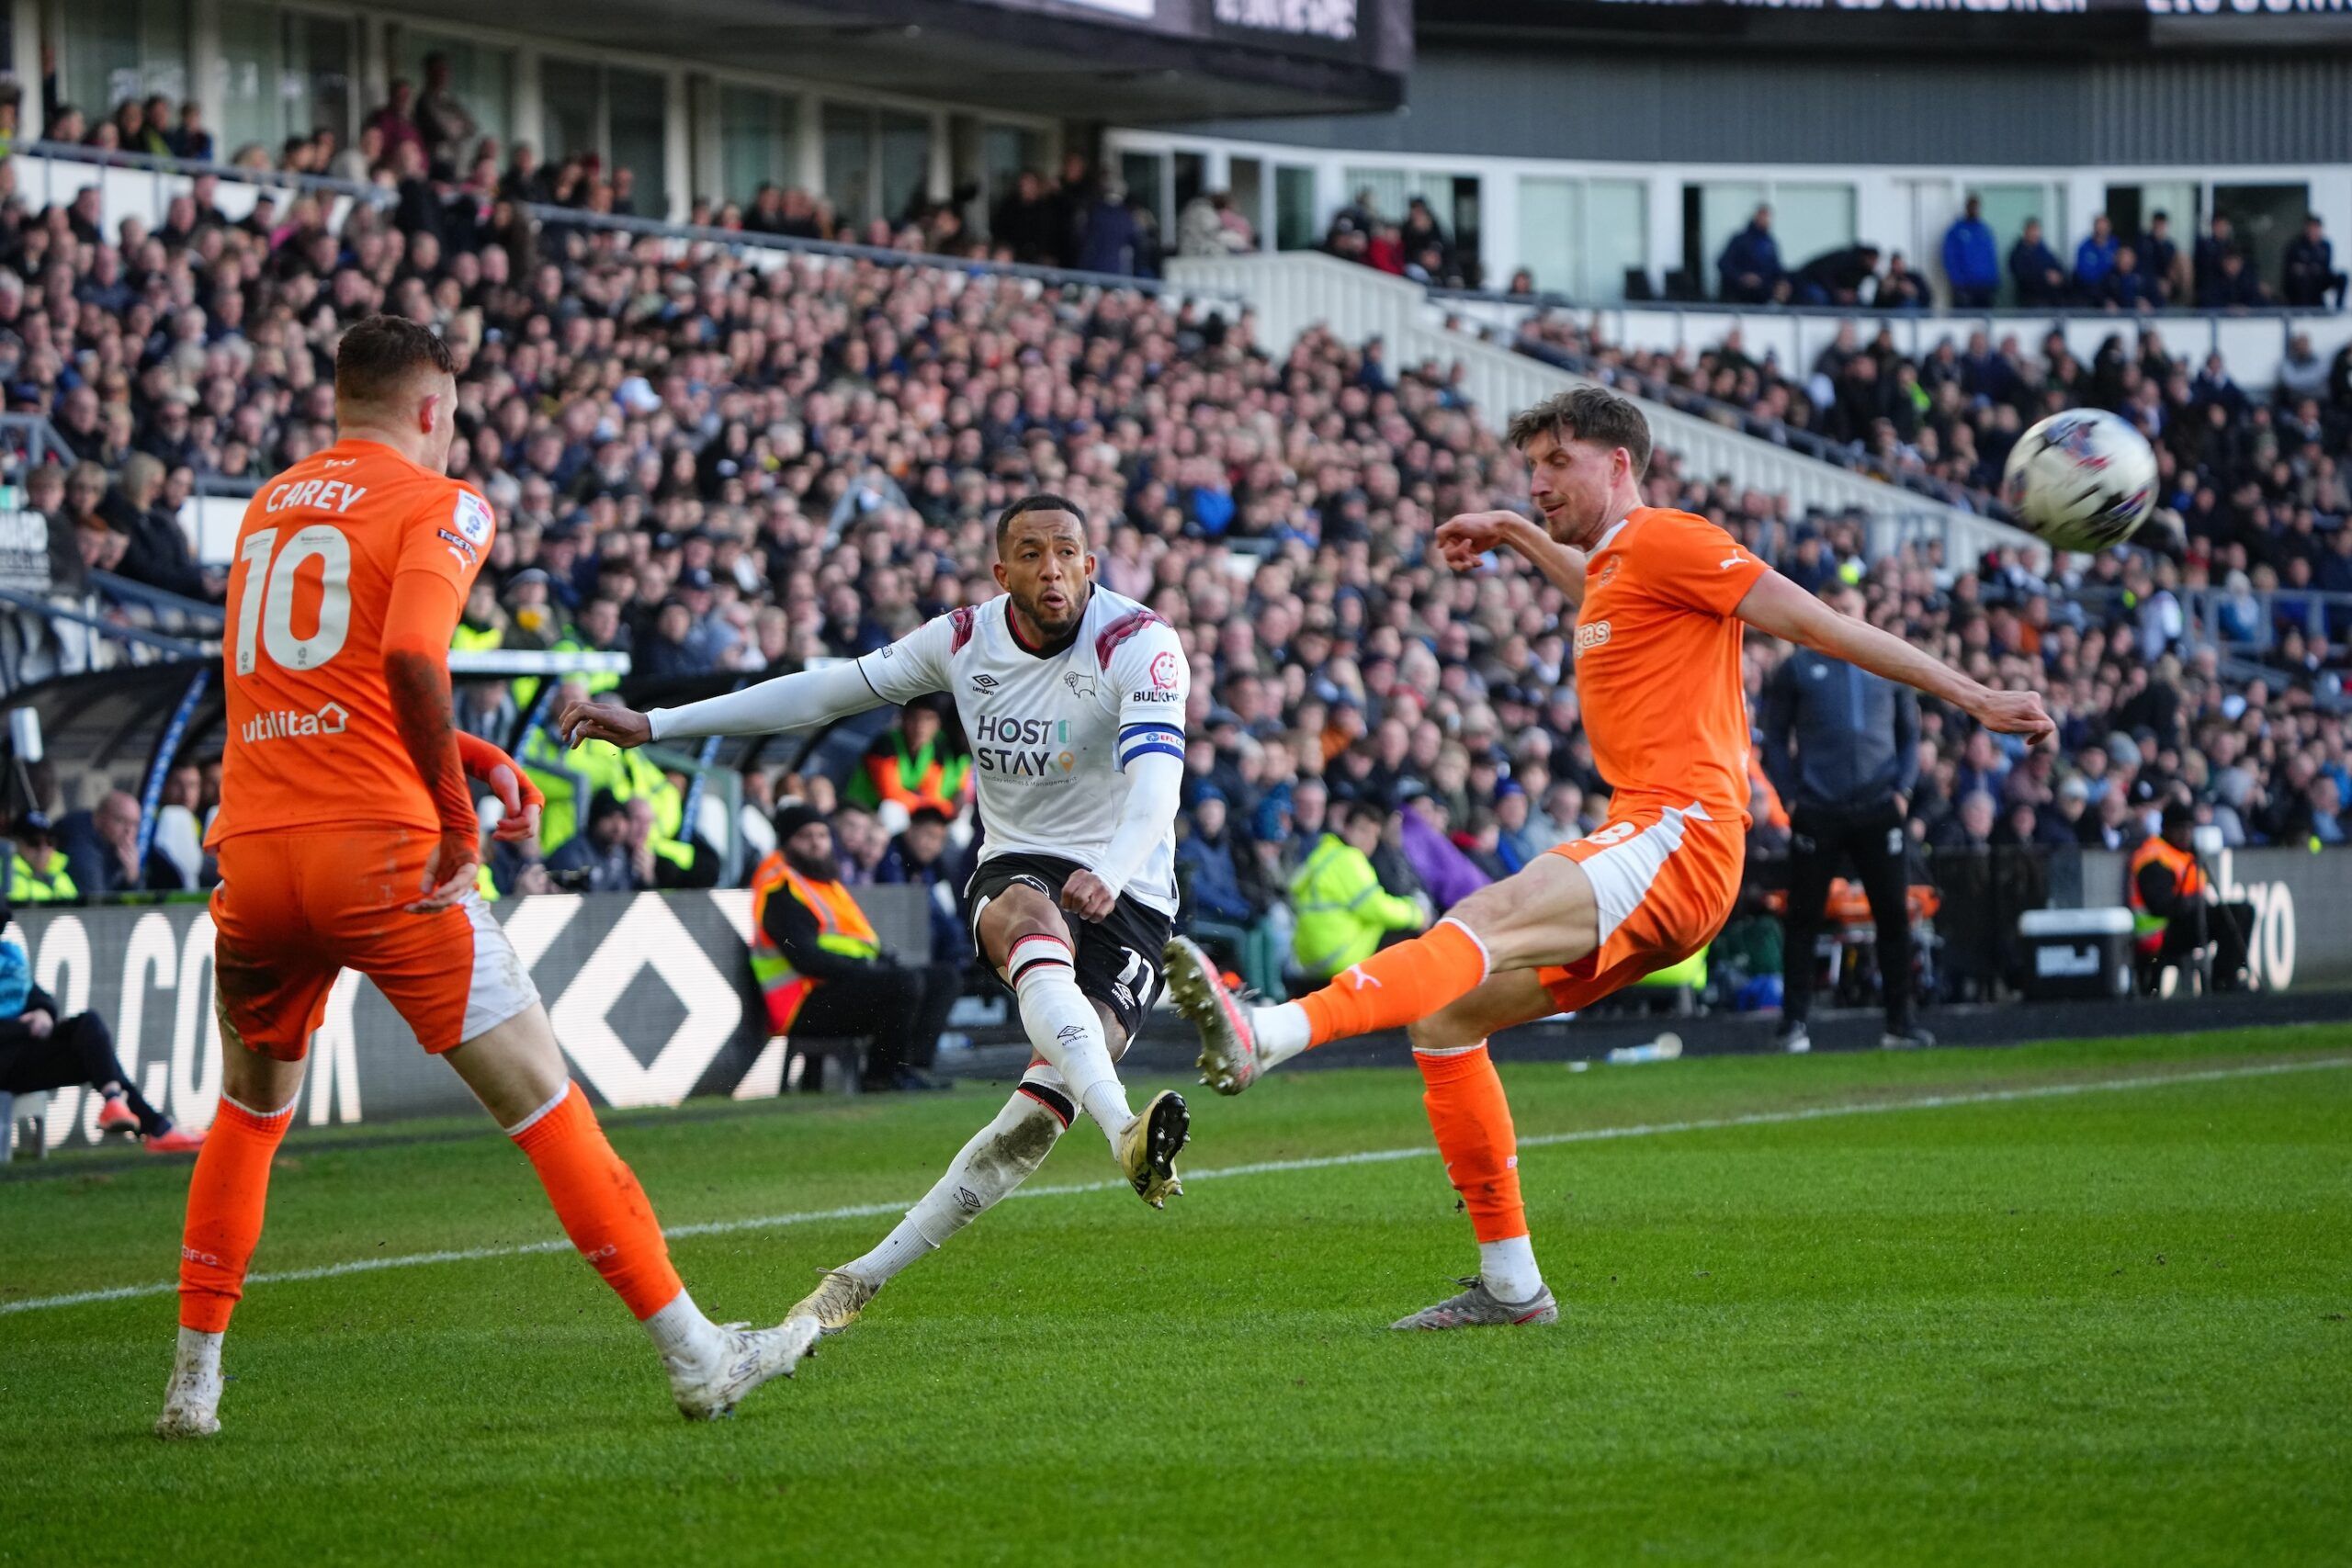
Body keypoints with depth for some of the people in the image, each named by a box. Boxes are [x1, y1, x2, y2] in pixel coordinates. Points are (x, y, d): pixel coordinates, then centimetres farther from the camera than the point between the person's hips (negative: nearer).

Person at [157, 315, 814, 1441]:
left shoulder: (267, 505, 19)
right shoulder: (439, 505, 0)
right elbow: (411, 656, -19)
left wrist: (478, 760, 23)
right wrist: (457, 817, -10)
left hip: (252, 848, 5)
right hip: (380, 848, -5)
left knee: (250, 1110, 24)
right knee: (540, 1099, -1)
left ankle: (194, 1378, 19)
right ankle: (692, 1354, -1)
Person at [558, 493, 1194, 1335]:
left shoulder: (1140, 643, -14)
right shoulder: (965, 638, 0)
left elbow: (1156, 778, -29)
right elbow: (822, 693, 8)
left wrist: (1110, 873, -50)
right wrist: (651, 725, 7)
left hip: (1125, 896, -2)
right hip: (1013, 875, 2)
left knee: (1039, 1113, -23)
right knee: (1033, 918, -39)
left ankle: (869, 1273, -11)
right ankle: (1127, 1137, -60)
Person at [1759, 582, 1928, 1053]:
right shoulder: (1797, 669, 6)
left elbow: (1909, 732, 18)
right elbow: (1773, 736, 7)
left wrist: (1903, 788, 4)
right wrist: (1789, 795, -4)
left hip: (1878, 810, 2)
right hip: (1817, 813, -2)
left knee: (1894, 913, 0)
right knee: (1803, 918, -2)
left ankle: (1899, 1021, 6)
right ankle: (1795, 1022, 4)